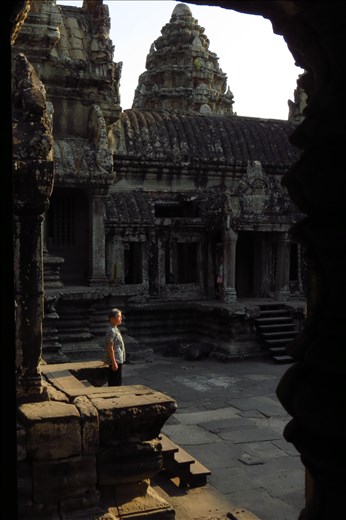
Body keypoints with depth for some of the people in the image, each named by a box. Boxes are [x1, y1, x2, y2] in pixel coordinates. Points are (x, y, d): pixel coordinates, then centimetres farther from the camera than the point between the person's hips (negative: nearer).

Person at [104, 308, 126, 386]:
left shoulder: (115, 329, 12)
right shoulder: (111, 331, -18)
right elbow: (110, 348, -21)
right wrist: (114, 362, -22)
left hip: (118, 361, 10)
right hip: (115, 361, -10)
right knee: (116, 383, -3)